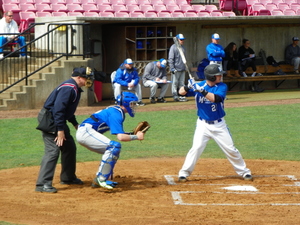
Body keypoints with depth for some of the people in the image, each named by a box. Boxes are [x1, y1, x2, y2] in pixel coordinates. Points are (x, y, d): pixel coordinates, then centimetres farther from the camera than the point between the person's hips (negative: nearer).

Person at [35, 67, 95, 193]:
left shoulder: (75, 88, 13)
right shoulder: (68, 88, -21)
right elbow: (58, 108, -27)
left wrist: (75, 124, 19)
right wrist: (60, 130, -27)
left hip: (58, 120, 11)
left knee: (69, 147, 18)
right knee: (53, 150, -17)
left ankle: (68, 178, 32)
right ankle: (43, 184, -19)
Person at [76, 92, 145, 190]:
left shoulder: (118, 112, 16)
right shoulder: (115, 113, -15)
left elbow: (119, 133, 23)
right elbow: (120, 137, -23)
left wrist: (133, 133, 9)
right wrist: (136, 137, -12)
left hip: (83, 133, 11)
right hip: (85, 131, -11)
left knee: (112, 151, 14)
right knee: (114, 146, -21)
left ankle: (98, 180, 13)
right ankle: (101, 179, -18)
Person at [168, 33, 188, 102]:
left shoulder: (183, 47, 16)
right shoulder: (173, 47, -6)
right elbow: (170, 59, -10)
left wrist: (185, 67, 20)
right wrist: (172, 68, -16)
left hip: (182, 69, 7)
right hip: (176, 69, -7)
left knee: (182, 83, 8)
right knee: (175, 83, -4)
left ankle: (181, 96, 11)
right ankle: (175, 96, -2)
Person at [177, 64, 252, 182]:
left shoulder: (222, 87, -9)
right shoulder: (199, 85, -8)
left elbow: (216, 98, -27)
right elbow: (182, 92, -12)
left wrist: (201, 90, -37)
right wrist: (188, 87, -34)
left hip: (219, 125, 1)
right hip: (203, 124, -1)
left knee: (230, 149, 5)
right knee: (196, 148, -12)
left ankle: (244, 171, 19)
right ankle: (184, 173, -1)